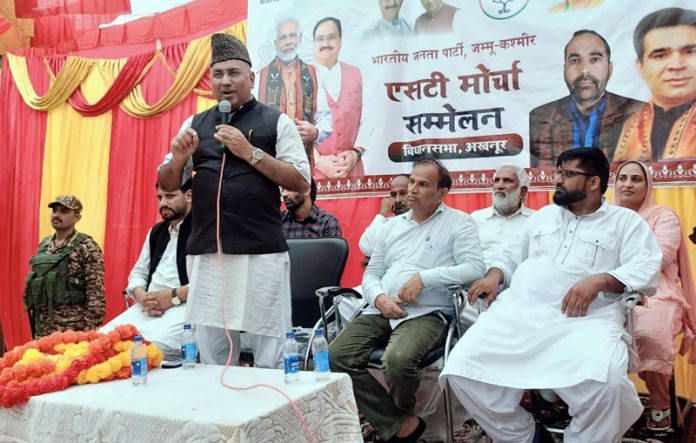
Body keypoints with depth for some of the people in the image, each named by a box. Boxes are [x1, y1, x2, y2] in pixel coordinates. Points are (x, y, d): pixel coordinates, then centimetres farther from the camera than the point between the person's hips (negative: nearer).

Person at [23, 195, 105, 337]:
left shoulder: (86, 247, -10)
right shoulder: (43, 245, 12)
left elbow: (96, 293, -14)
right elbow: (36, 282, 20)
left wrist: (92, 329, -17)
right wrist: (34, 318, 16)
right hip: (42, 326, 7)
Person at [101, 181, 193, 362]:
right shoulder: (156, 231, 24)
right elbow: (138, 273, 23)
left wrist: (174, 296, -18)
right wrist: (142, 297, 0)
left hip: (187, 307, -7)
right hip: (148, 307, 7)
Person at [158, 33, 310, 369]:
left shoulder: (276, 122, 4)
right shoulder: (195, 124, 15)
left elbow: (301, 182, -3)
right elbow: (167, 184, 16)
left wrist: (250, 152, -12)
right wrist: (178, 159, -5)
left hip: (262, 252, -3)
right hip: (205, 253, 4)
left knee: (269, 358, 2)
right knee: (211, 359, 10)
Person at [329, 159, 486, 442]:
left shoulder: (458, 222, 6)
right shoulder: (392, 225, 21)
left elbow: (475, 268, -8)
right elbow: (371, 274, 18)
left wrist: (424, 277, -16)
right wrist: (380, 298, -5)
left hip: (426, 314, -5)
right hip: (380, 312, 5)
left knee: (398, 359, -34)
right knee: (337, 355, -19)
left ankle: (399, 412, 5)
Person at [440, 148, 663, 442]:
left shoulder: (626, 221, 14)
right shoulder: (543, 215, 28)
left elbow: (646, 269, 0)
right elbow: (512, 257, 29)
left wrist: (599, 280, -18)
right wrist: (494, 275, 7)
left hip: (585, 318, -3)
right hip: (518, 311, 4)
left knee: (606, 381, -36)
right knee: (462, 367, -19)